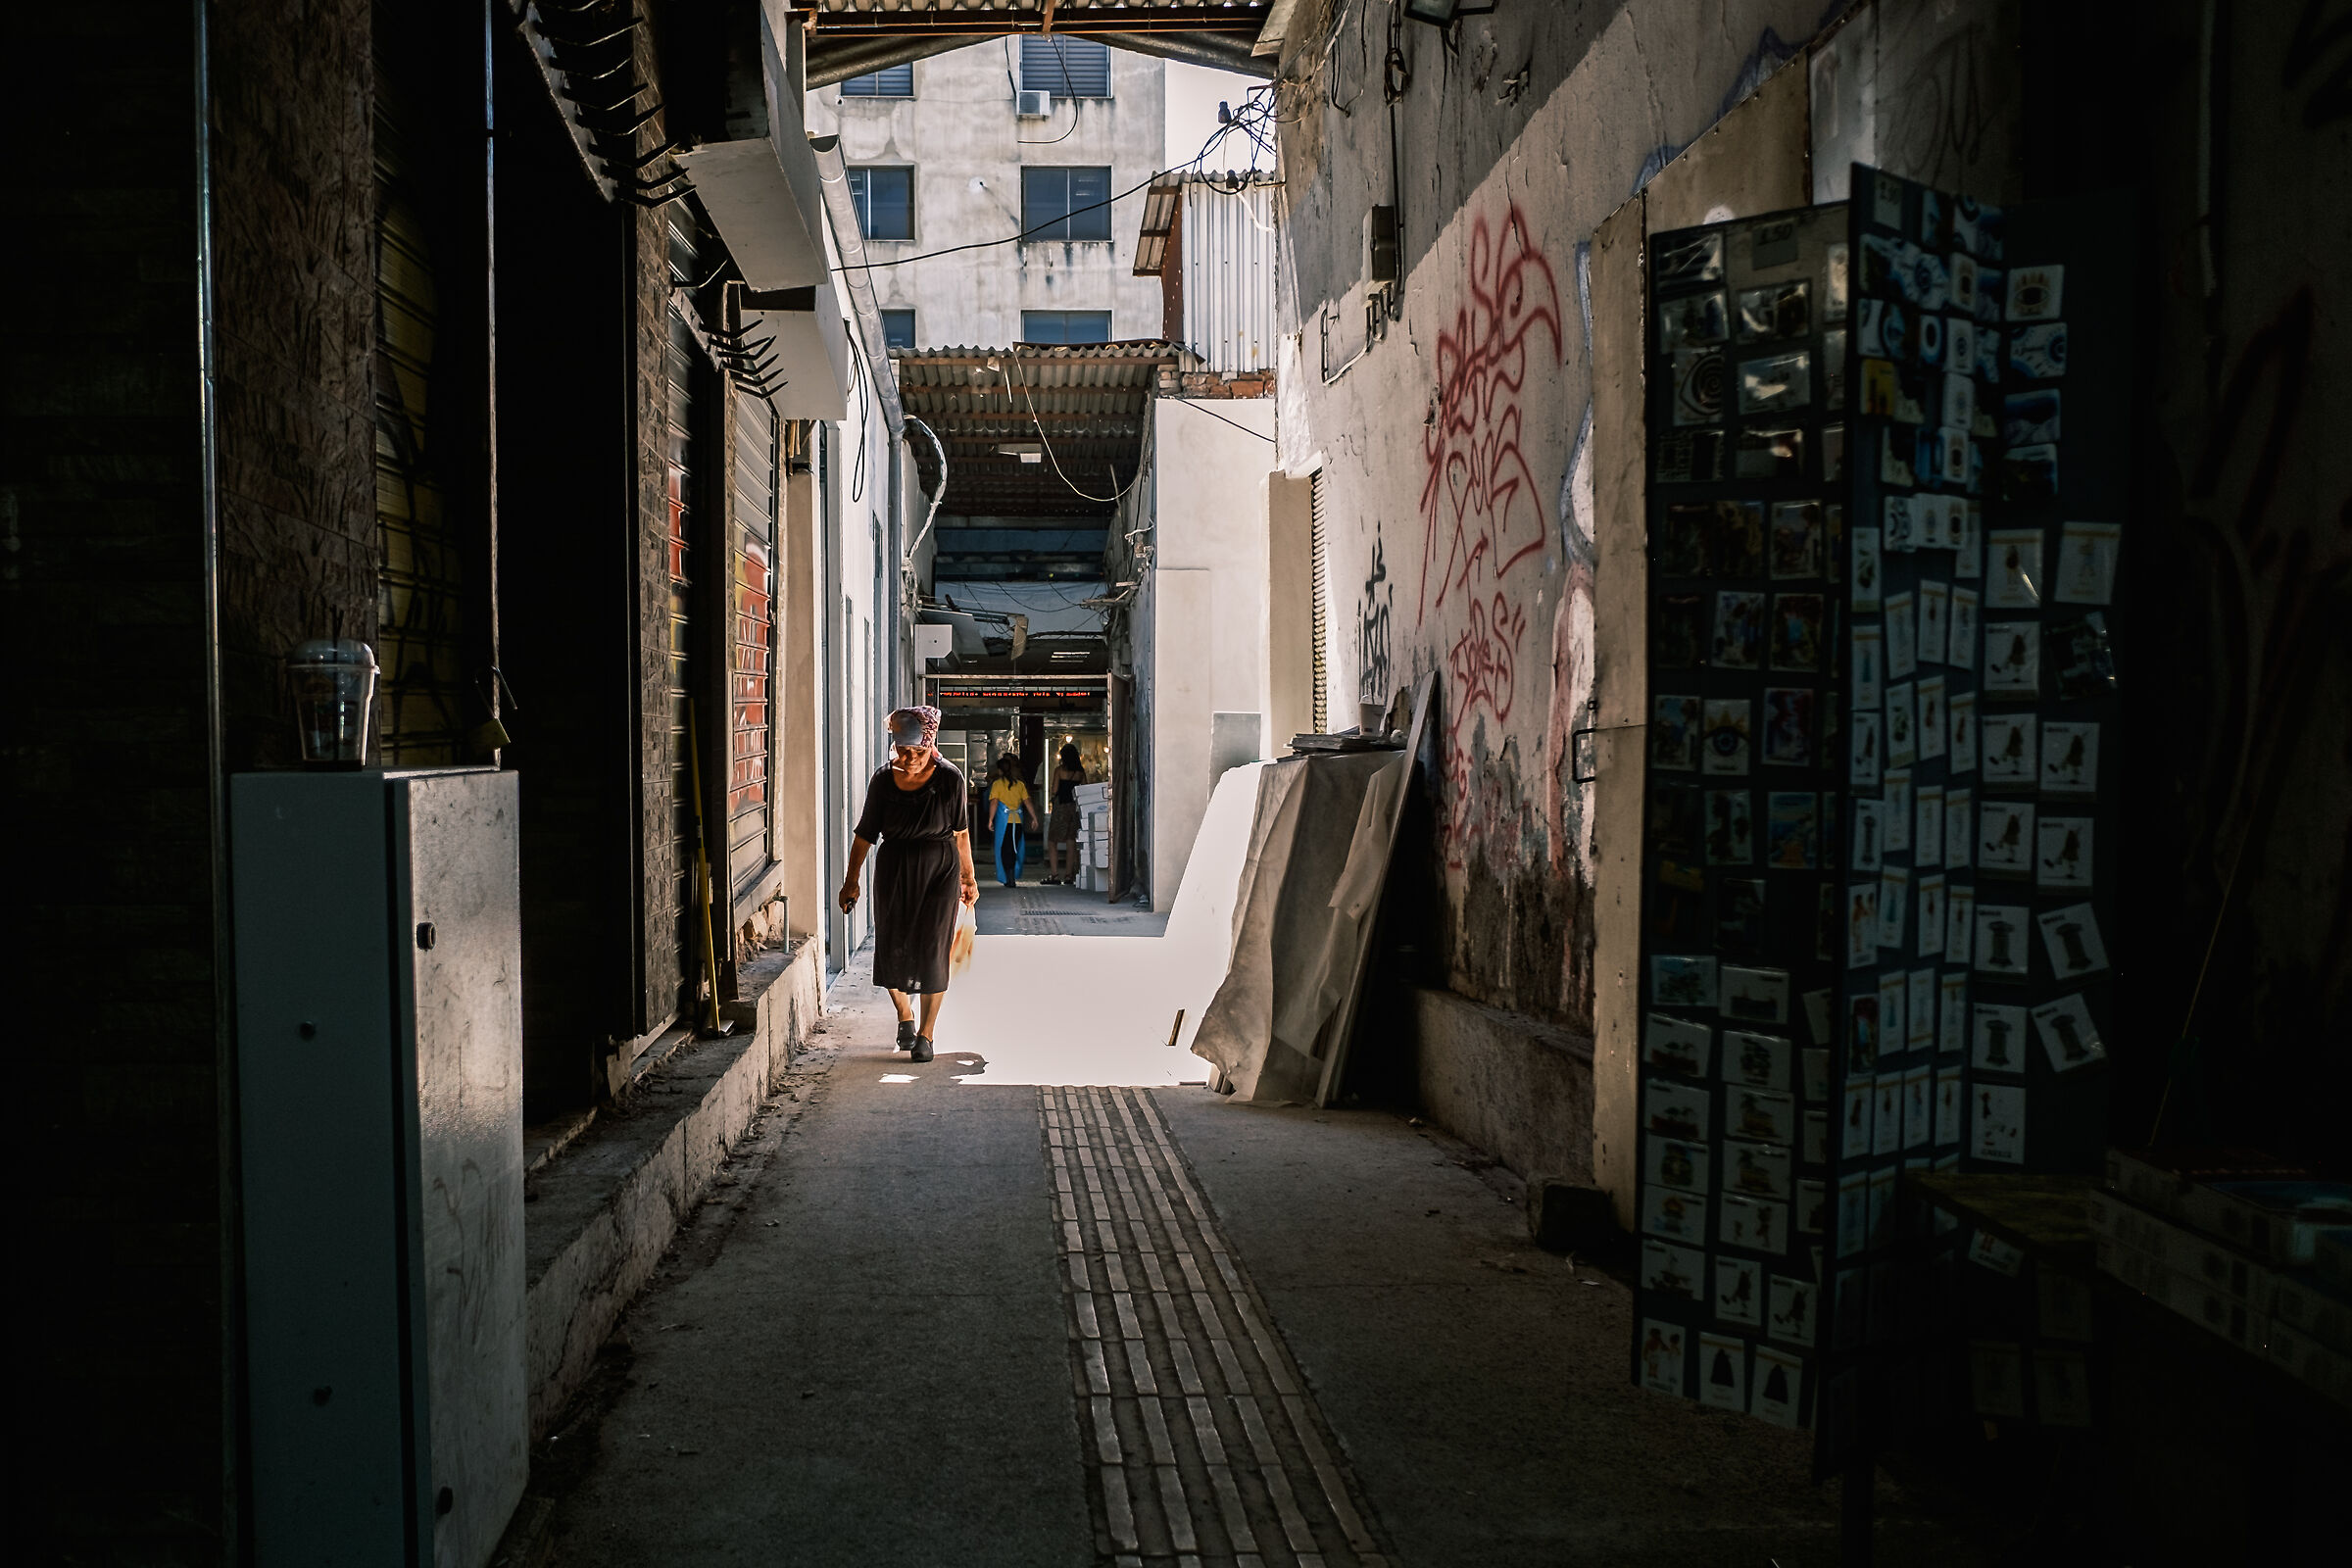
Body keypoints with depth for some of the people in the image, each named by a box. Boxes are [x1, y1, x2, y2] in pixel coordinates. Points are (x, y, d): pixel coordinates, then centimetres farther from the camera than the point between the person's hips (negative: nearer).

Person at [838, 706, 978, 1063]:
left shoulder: (949, 779, -9)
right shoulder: (882, 781, -6)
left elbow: (960, 832, 2)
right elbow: (865, 834, 3)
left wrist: (968, 877, 8)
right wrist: (851, 880, 5)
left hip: (940, 872, -1)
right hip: (894, 872, 2)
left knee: (932, 950, -3)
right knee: (892, 949, 2)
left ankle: (925, 1034, 8)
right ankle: (904, 1016, 29)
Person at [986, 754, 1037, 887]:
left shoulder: (997, 784, -2)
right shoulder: (1019, 784, 8)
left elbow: (994, 803, -10)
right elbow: (1027, 802, 6)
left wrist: (990, 820, -8)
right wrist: (1034, 818, 10)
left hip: (1003, 821, -3)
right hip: (1018, 821, 3)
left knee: (1005, 850, 3)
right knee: (1014, 849, 14)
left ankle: (1010, 879, -4)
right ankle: (1014, 875, 16)